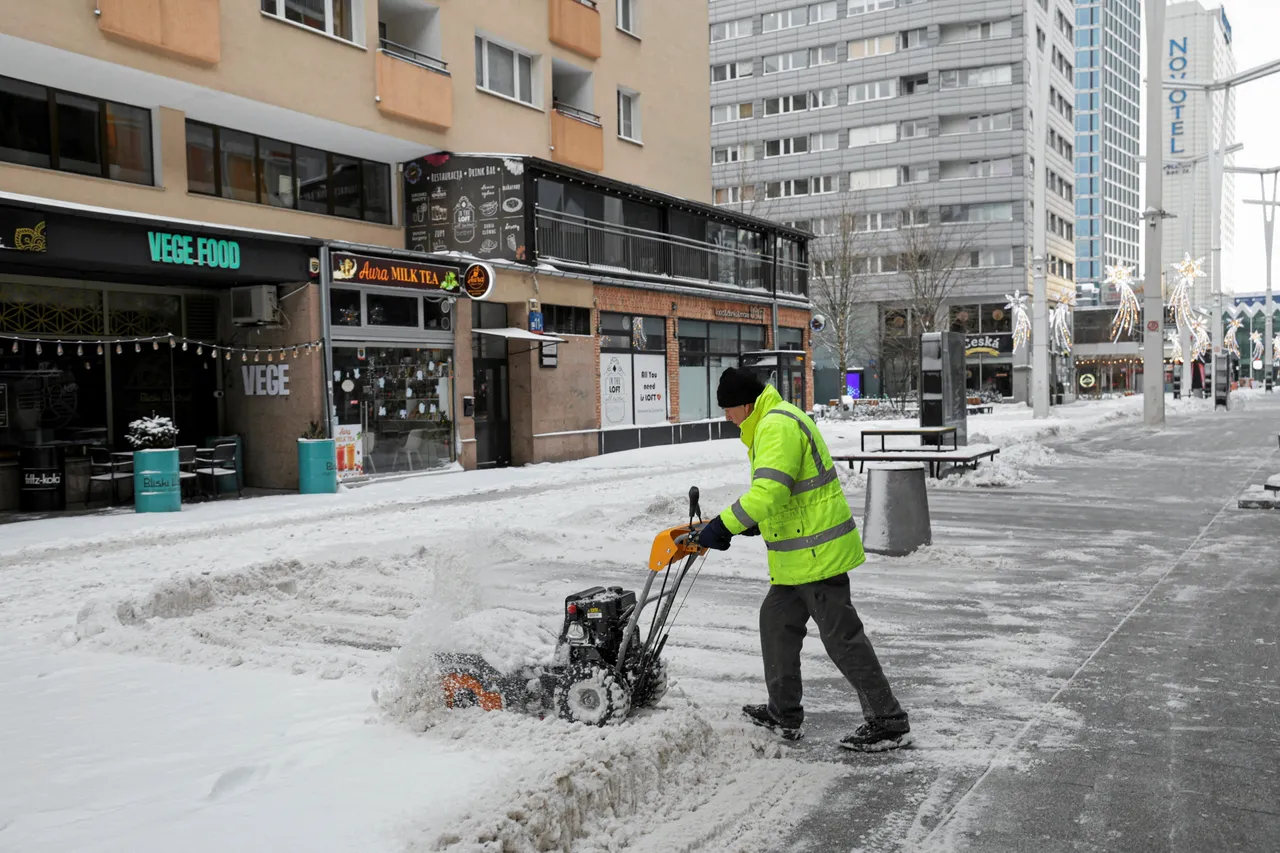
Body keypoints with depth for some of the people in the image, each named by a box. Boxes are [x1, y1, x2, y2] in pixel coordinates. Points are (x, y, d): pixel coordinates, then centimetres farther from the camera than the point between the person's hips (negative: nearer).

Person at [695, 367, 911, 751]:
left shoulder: (776, 427, -19)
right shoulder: (777, 419, 16)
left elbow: (768, 492, -30)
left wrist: (722, 526, -24)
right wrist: (753, 522, 15)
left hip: (816, 554, -11)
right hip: (802, 556, 11)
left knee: (842, 636, -3)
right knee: (776, 620, 18)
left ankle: (889, 722, 8)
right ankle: (785, 714, 29)